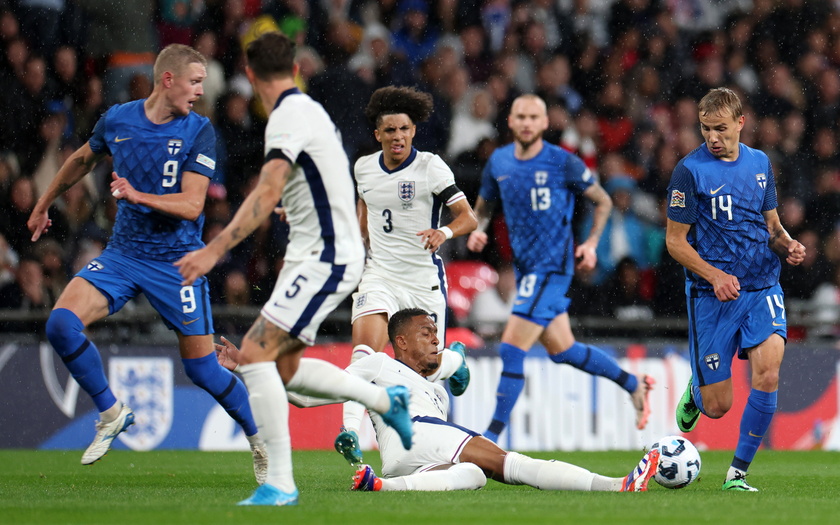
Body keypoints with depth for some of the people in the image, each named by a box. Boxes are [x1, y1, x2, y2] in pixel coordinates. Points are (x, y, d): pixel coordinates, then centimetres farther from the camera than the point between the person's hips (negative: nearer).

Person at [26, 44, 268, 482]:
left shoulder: (199, 132, -9)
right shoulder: (117, 120, 0)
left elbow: (192, 204, -15)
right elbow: (82, 159, 21)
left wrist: (139, 196, -30)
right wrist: (43, 204, 31)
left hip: (177, 261, -3)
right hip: (123, 252, 3)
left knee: (201, 367, -3)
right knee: (61, 323, -18)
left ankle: (259, 439, 19)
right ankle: (111, 413, 0)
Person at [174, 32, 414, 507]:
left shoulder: (289, 117, -17)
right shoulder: (308, 109, 14)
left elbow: (267, 194, -29)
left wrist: (216, 249, -34)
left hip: (326, 258, -10)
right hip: (312, 255, 10)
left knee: (255, 353, -17)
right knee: (283, 367, 14)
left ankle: (280, 483, -20)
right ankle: (385, 400, 25)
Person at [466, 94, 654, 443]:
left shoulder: (563, 163, -10)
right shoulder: (498, 162, 5)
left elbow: (603, 201, 3)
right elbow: (484, 206, 19)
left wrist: (591, 243, -7)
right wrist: (477, 231, -3)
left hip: (552, 266, -7)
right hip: (524, 267, 7)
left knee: (512, 349, -13)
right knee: (561, 350, 16)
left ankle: (492, 436, -8)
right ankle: (633, 384, 36)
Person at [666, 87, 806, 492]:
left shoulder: (760, 164, 8)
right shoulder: (690, 171, -8)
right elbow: (675, 241, -6)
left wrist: (786, 245, -4)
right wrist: (715, 276, -20)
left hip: (762, 288, 3)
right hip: (711, 297, -3)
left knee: (767, 372, -21)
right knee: (717, 406, 0)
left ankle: (738, 472, -8)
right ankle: (695, 390, 40)